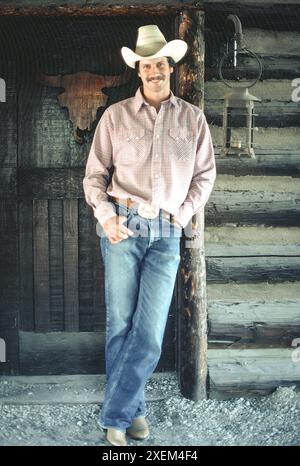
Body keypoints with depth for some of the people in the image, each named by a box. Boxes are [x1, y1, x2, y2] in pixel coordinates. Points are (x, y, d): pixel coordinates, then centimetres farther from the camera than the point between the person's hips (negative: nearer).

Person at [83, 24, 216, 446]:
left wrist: (184, 213, 4)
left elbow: (205, 173, 16)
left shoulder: (193, 118, 10)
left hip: (167, 232, 1)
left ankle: (115, 415, 10)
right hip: (123, 226, 0)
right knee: (120, 323, 1)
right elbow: (95, 175, 6)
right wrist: (106, 216, -9)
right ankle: (132, 409, 16)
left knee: (149, 333, -4)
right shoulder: (116, 116, 6)